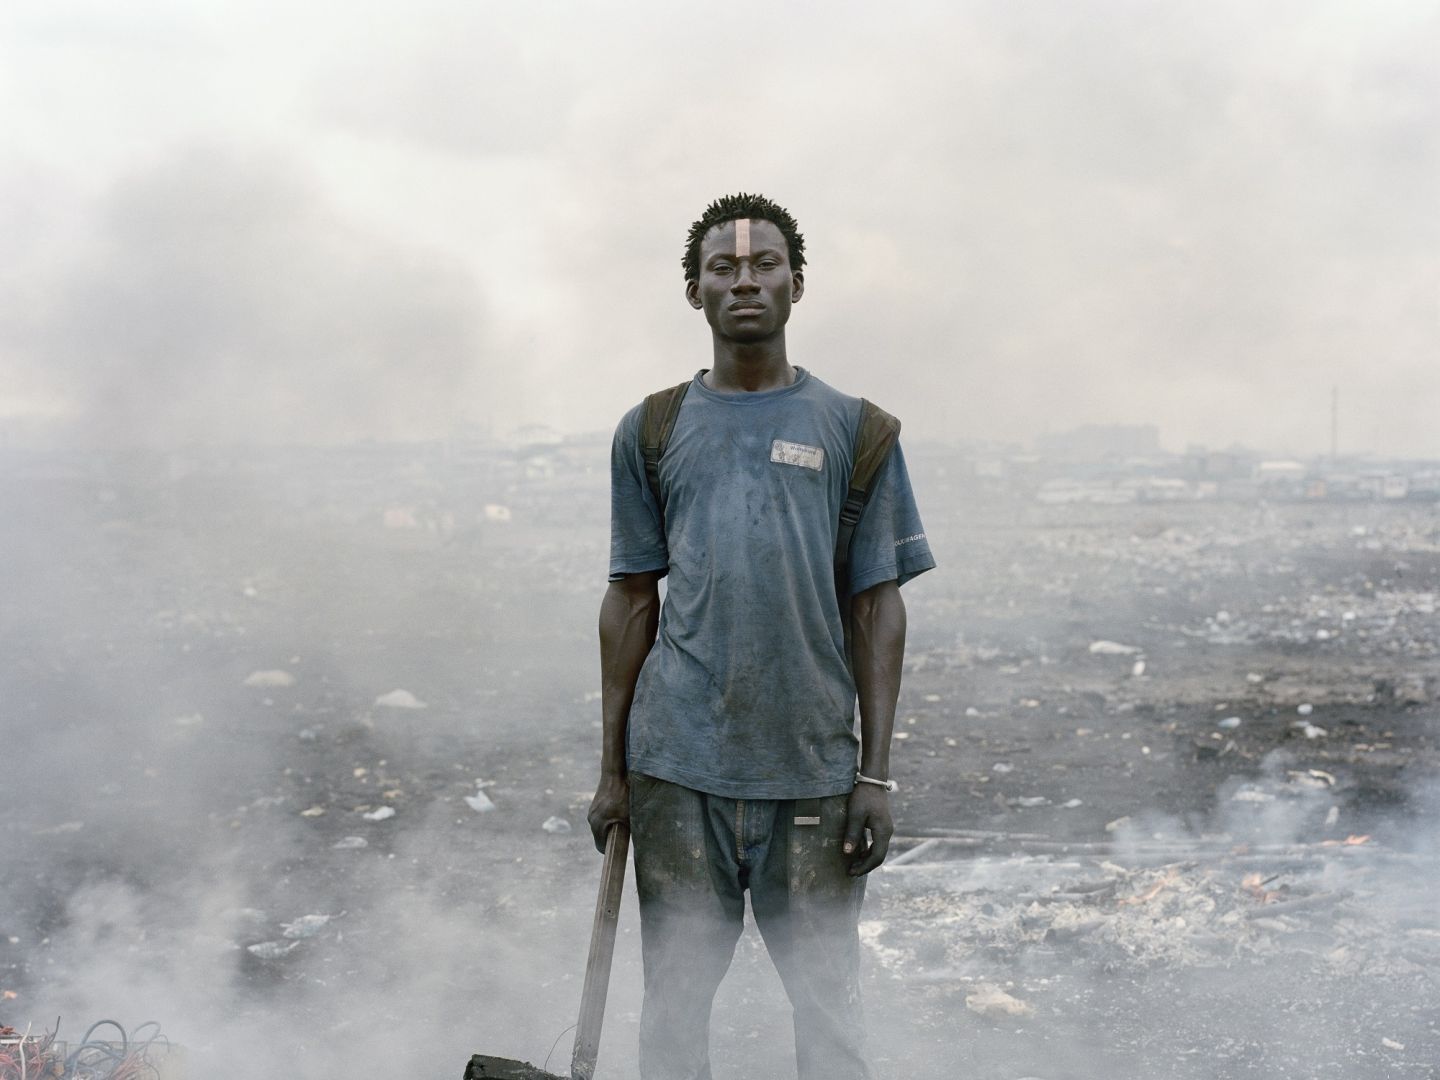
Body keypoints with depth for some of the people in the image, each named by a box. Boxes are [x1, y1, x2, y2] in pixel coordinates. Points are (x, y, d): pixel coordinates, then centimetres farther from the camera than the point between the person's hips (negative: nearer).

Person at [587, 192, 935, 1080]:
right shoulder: (653, 431, 9)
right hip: (678, 765, 1)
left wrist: (876, 773, -2)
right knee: (676, 996, 7)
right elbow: (632, 602, 10)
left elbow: (879, 609, 4)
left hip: (814, 767, -1)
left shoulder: (853, 429, 6)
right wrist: (612, 770, 7)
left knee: (829, 1000, 5)